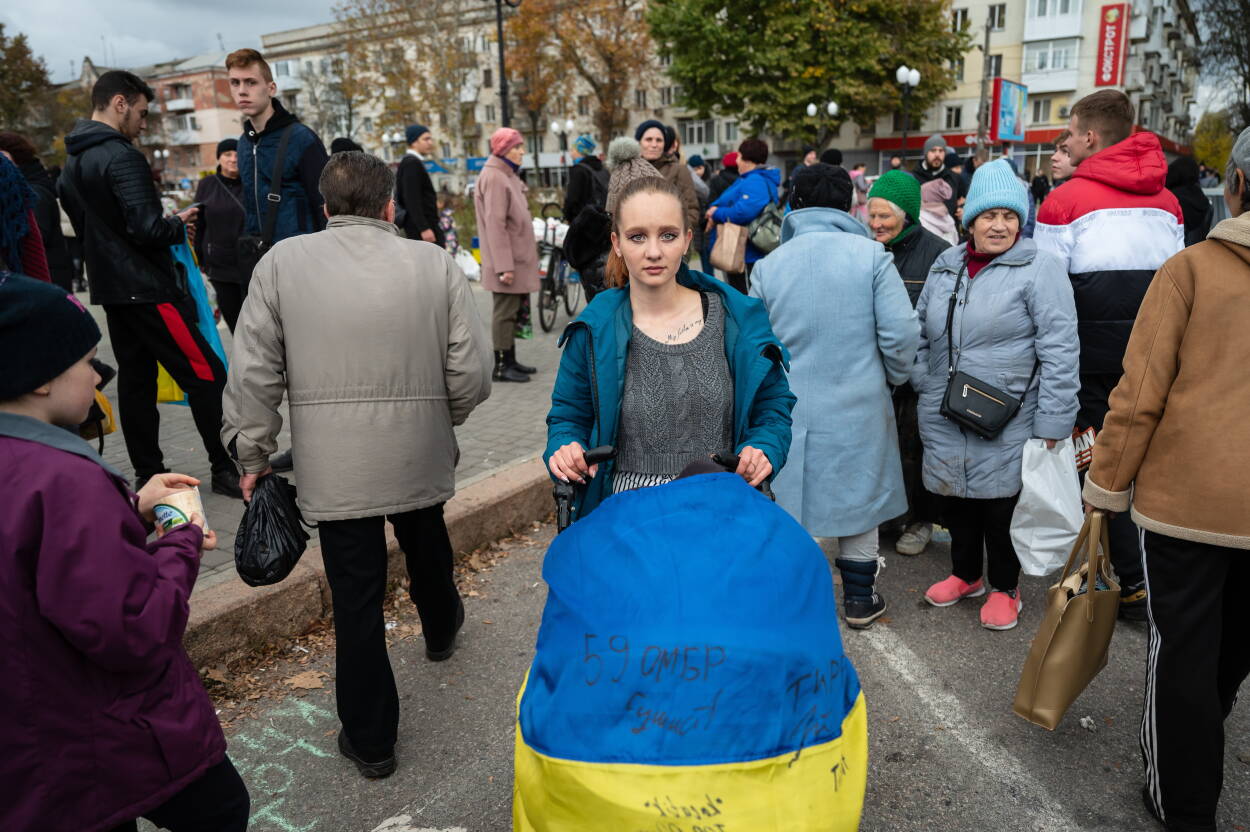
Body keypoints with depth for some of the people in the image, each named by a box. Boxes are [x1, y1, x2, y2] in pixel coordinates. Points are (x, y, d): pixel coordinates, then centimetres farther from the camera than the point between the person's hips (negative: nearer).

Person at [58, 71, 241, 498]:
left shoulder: (73, 162, 15)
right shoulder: (123, 158, -15)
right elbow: (148, 230, -22)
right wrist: (179, 224, -4)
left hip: (110, 288, 10)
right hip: (148, 290, -10)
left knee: (135, 379, 11)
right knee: (207, 375, -6)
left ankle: (147, 474, 15)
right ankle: (225, 469, -3)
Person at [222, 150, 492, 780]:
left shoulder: (282, 262, -4)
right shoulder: (436, 263, -4)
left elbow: (253, 374, -4)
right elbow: (471, 373, -5)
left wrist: (252, 454, 8)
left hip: (334, 466, -1)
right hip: (421, 455, 2)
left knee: (356, 596, 8)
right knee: (427, 544, 29)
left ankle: (369, 739, 24)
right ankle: (440, 628, 58)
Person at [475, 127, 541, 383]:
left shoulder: (507, 175, 17)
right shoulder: (493, 178, -14)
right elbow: (495, 224, -20)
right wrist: (504, 265, -23)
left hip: (518, 257, 10)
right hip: (506, 259, -10)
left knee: (512, 310, 14)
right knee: (505, 311, -5)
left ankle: (510, 361, 22)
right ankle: (501, 366, 1)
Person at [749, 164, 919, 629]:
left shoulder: (768, 266, -4)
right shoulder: (870, 256, -9)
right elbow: (901, 332, -11)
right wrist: (895, 377, 8)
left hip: (790, 410, 1)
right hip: (858, 407, -1)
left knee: (793, 502, 14)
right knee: (859, 500, 15)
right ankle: (860, 601, 28)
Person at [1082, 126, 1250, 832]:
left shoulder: (1190, 269, -9)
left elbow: (1140, 394, -13)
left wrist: (1106, 488, -3)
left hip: (1186, 496, -4)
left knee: (1183, 650, 9)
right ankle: (1193, 752, 45)